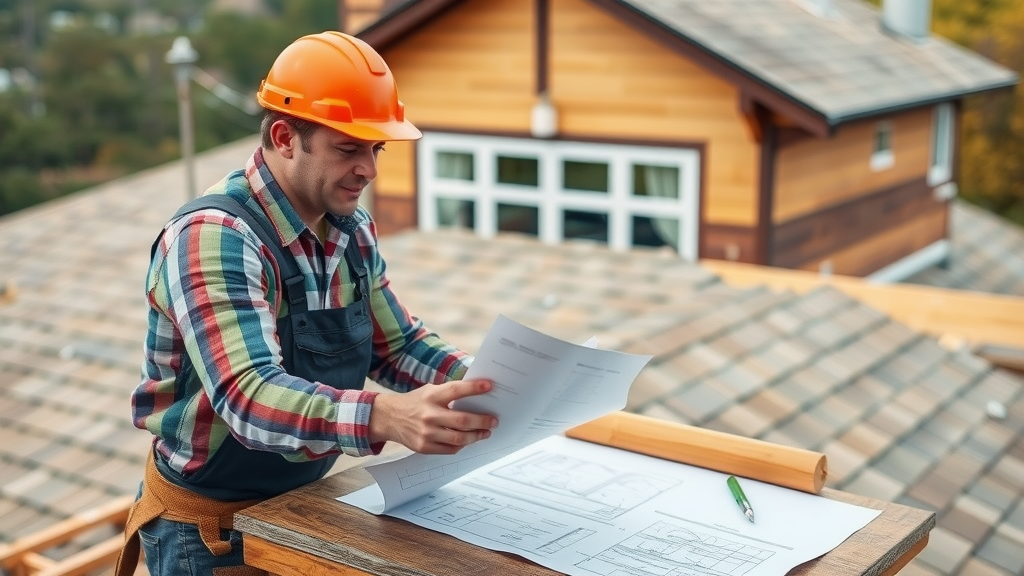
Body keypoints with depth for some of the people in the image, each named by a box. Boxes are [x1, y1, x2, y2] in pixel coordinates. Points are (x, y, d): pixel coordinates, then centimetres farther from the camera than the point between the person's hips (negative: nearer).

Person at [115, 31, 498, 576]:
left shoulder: (352, 227, -3)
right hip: (210, 523, -7)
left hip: (305, 501, 7)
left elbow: (396, 344, 4)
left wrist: (479, 383, -16)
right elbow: (249, 397, -37)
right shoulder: (213, 237, -26)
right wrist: (386, 417, -53)